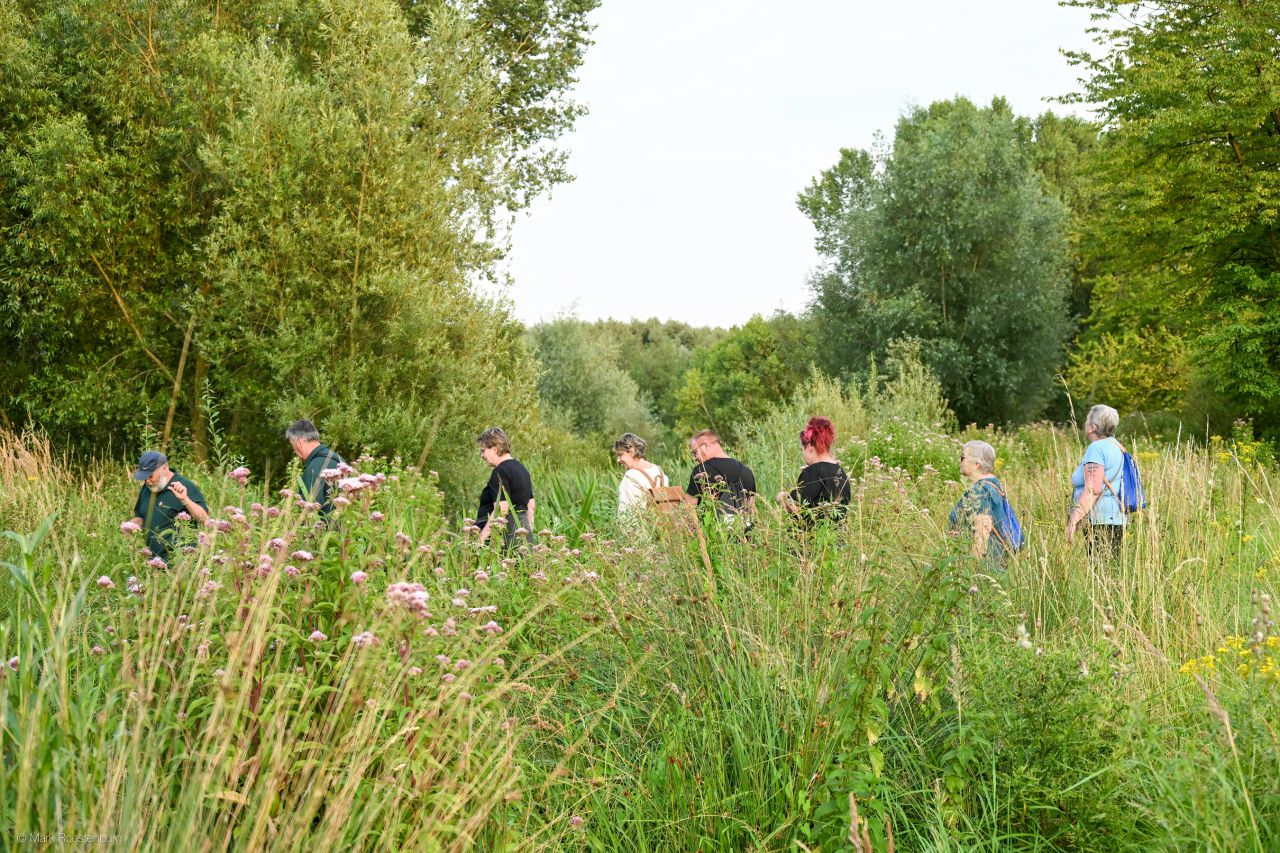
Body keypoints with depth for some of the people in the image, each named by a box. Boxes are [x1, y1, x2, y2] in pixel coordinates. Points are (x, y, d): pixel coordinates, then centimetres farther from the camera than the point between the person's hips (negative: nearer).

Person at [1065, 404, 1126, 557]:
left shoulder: (1096, 448, -11)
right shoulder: (1115, 446, 18)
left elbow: (1093, 489, -21)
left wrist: (1075, 518, -23)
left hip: (1100, 522, -10)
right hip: (1116, 519, 10)